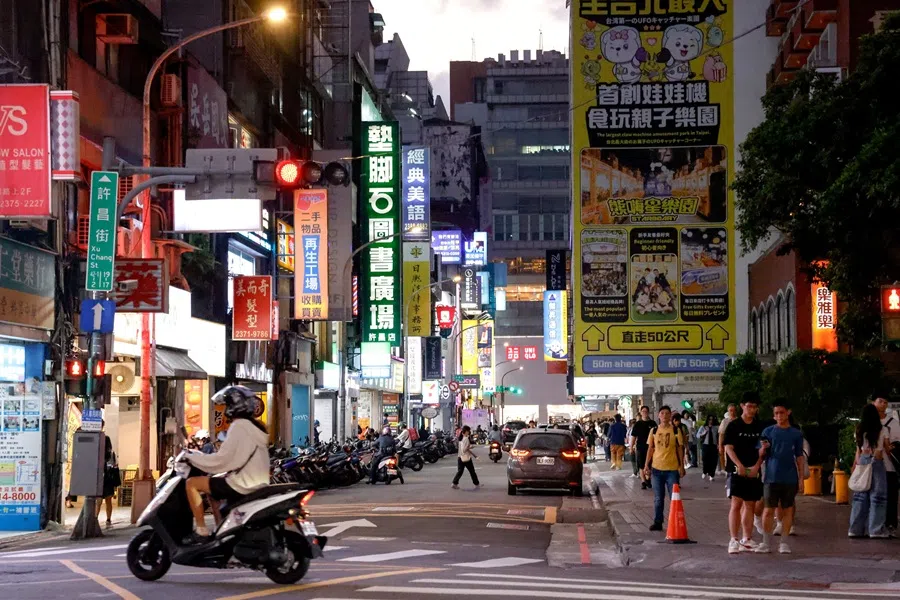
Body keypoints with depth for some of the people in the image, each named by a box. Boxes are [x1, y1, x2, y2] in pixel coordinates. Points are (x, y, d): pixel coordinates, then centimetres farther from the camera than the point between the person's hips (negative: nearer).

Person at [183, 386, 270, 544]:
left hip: (243, 484, -10)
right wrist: (204, 457, 23)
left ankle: (201, 531, -5)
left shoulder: (239, 426, -14)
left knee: (192, 484, -4)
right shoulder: (255, 426, 15)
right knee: (212, 489, 31)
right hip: (258, 484, 10)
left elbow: (221, 459, -18)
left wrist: (192, 458, -6)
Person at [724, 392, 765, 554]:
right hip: (737, 471, -4)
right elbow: (728, 448, -7)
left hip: (753, 472, 4)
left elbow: (762, 449, 8)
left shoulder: (760, 427, 9)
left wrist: (756, 466, -7)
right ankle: (734, 540, -10)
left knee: (750, 505, 9)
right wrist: (739, 465, -20)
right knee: (736, 504, -9)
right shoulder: (734, 425, -2)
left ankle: (746, 539, 17)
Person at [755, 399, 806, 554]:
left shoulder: (796, 434, 6)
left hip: (790, 478, 1)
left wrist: (801, 477, 5)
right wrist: (764, 449, -17)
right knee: (768, 510, -1)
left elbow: (799, 457, 10)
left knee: (787, 510, 5)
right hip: (771, 477, -1)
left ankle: (784, 543, 11)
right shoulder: (768, 431, 4)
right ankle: (766, 543, 5)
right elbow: (761, 455, 5)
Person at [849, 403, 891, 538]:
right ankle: (876, 529, -2)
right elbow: (887, 449, 2)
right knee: (877, 495, 0)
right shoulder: (882, 430, -3)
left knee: (860, 495, 8)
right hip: (877, 461, -4)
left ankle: (856, 529, 10)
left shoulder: (860, 430, 6)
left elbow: (859, 449, 10)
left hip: (862, 461, 4)